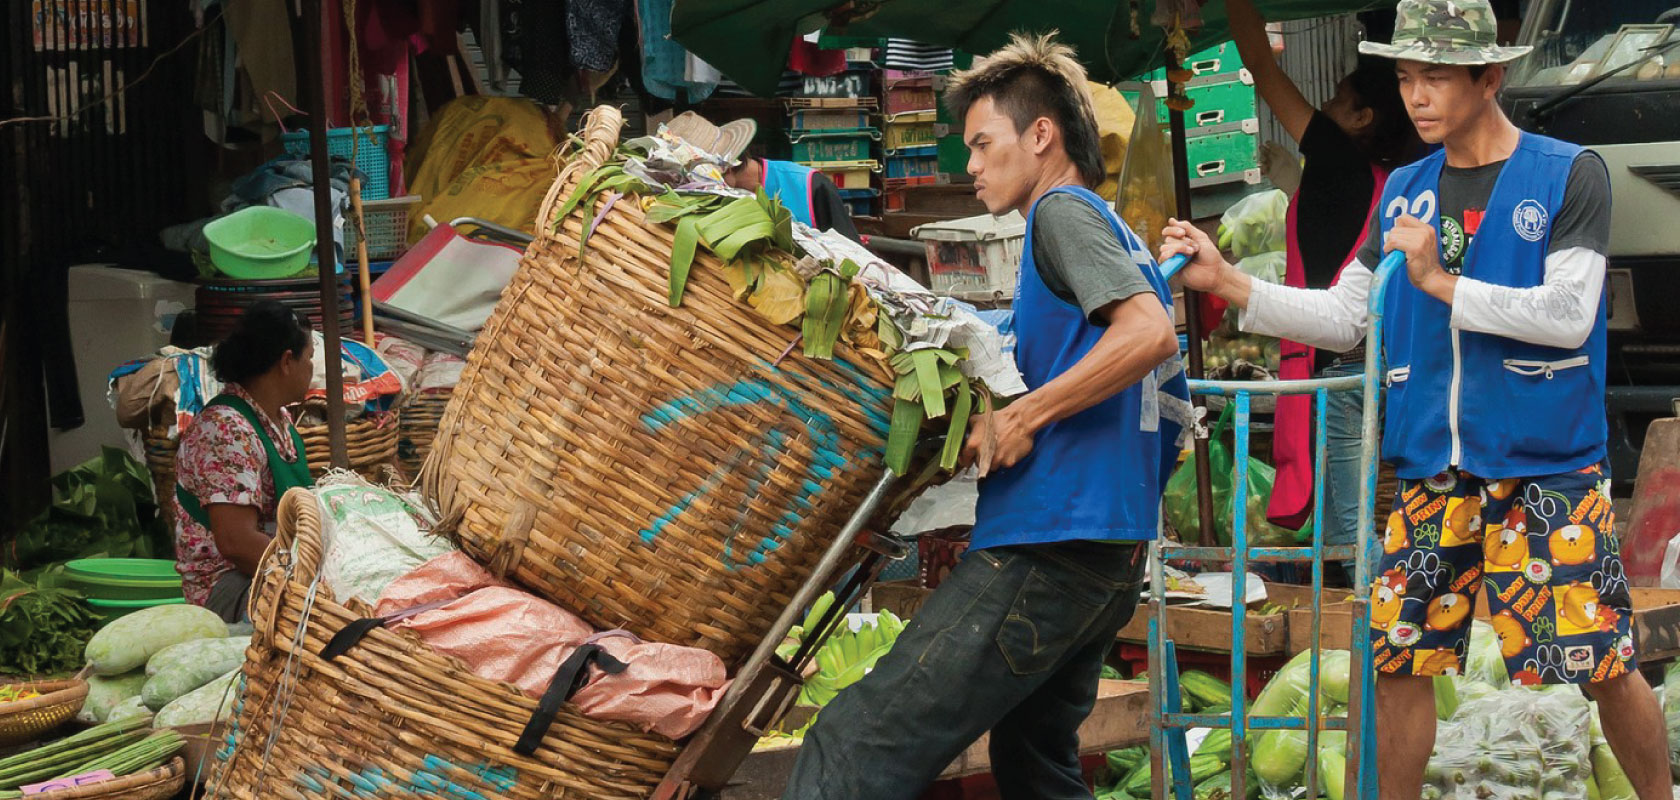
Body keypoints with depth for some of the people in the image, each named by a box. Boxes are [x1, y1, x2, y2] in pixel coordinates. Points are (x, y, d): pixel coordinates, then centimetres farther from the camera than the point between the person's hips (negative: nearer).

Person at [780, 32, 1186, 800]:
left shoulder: (1062, 211, -4)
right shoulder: (1119, 240, 23)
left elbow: (1150, 332, -21)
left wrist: (1022, 416, -19)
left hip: (1044, 549, -10)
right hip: (1109, 560, 10)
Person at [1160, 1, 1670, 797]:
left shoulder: (1568, 174, -3)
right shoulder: (1405, 192, 11)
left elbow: (1568, 315, -13)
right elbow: (1344, 316, 15)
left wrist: (1441, 282, -15)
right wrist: (1227, 281, 5)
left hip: (1547, 469, -5)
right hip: (1431, 471, 5)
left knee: (1603, 662, -5)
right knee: (1399, 657, 3)